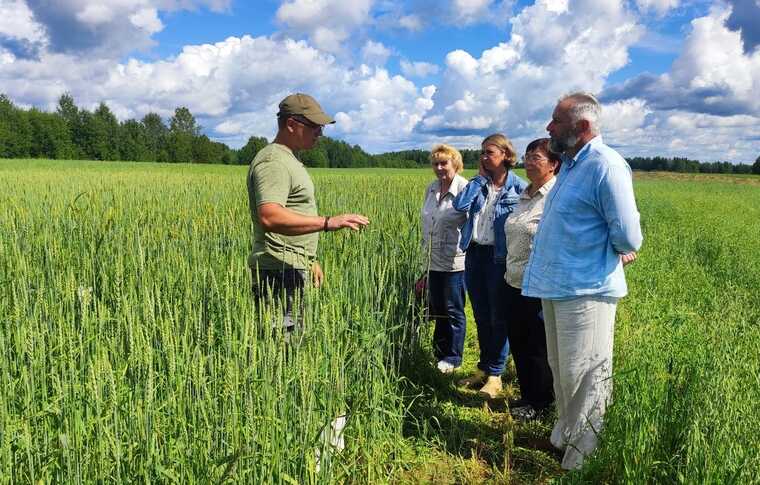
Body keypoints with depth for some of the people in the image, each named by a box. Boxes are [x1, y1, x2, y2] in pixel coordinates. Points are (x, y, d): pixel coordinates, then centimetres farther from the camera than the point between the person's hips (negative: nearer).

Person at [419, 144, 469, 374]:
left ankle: (452, 358, 20)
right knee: (437, 308, 16)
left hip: (454, 261, -6)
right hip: (433, 261, 7)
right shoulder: (431, 189, 9)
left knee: (453, 311, 5)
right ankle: (439, 352, 32)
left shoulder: (464, 189, -11)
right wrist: (425, 250, 17)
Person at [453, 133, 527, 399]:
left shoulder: (519, 187, -7)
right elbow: (460, 205, -10)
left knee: (499, 318, 6)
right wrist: (479, 178, -7)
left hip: (499, 257, -5)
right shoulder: (479, 183, 7)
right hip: (474, 254, 6)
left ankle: (495, 375, 17)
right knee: (481, 316, 15)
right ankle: (483, 368, 30)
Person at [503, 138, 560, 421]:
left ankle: (540, 403, 25)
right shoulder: (525, 195, 12)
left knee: (538, 347, 6)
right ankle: (526, 395, 34)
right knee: (517, 342, 17)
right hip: (515, 283, 8)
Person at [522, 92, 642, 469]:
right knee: (560, 369, 20)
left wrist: (618, 252, 1)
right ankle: (565, 434, 38)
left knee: (583, 377, 1)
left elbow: (628, 238, -17)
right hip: (556, 286, 9)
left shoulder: (606, 166, -17)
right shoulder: (570, 163, 12)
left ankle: (585, 452, 19)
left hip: (585, 290, -9)